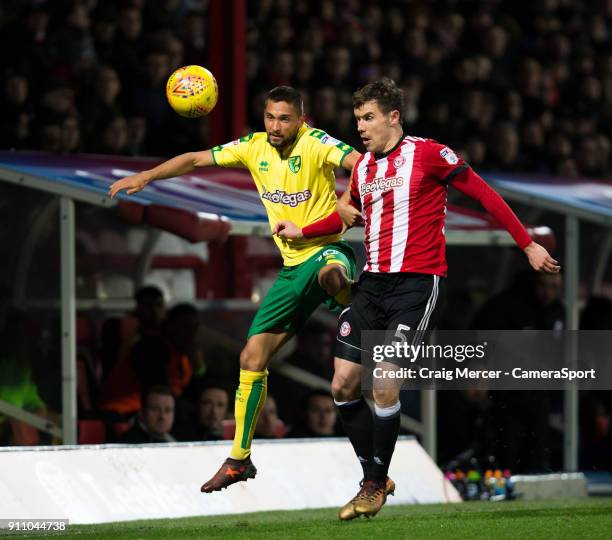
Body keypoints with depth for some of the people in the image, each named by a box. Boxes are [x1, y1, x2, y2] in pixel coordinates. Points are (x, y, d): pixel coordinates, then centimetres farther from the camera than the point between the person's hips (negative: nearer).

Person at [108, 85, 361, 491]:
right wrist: (147, 176, 7)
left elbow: (357, 162, -30)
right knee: (253, 356, 7)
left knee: (332, 274, -49)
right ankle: (239, 459, 18)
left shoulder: (315, 143, -12)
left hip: (327, 249, -6)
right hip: (293, 266, 6)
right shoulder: (254, 147, 6)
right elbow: (197, 160, 16)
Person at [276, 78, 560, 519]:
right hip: (373, 284, 7)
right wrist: (303, 231, 25)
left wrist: (528, 245, -3)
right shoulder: (362, 168, 13)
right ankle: (374, 477, 17)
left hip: (418, 283, -7)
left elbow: (484, 194, -3)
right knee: (344, 384, 0)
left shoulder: (426, 153, -7)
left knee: (384, 383, -14)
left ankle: (376, 484, 3)